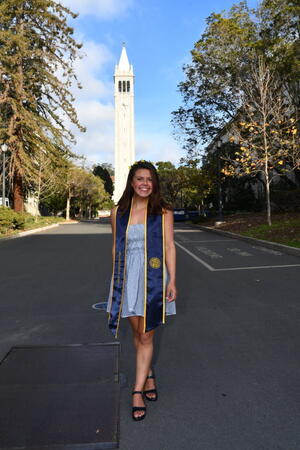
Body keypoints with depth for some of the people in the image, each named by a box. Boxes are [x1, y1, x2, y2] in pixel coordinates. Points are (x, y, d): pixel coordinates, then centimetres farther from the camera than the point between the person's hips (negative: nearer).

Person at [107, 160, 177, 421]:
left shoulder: (163, 211, -2)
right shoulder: (119, 212, 4)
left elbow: (169, 246, -3)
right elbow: (116, 247, 9)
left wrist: (172, 280, -9)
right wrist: (116, 282, 12)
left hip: (153, 278, -2)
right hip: (127, 278, 3)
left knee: (146, 336, 4)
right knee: (138, 334, 14)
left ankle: (138, 392, 19)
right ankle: (148, 376, 38)